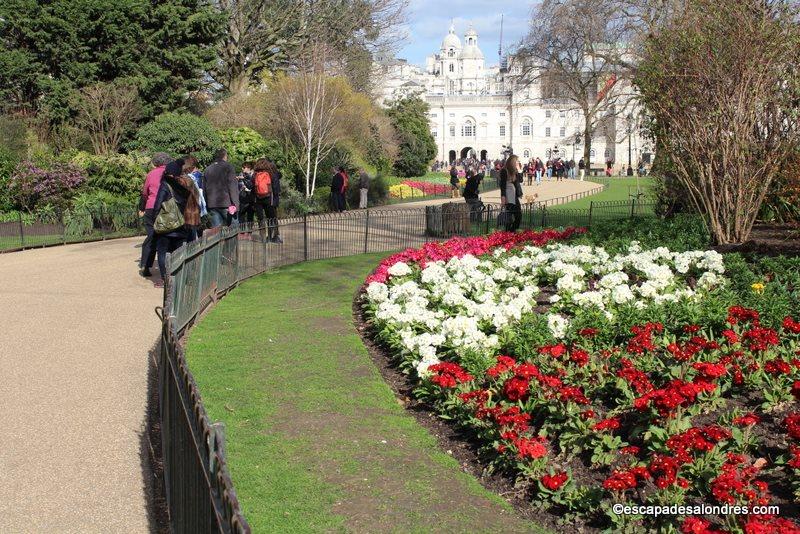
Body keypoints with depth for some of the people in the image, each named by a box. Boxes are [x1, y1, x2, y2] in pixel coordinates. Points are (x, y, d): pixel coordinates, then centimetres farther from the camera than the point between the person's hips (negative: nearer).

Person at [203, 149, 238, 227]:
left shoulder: (207, 169, 16)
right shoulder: (228, 167, -2)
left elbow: (204, 189, 19)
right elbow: (233, 187, -10)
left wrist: (207, 205, 21)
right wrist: (235, 204, -10)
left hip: (211, 204, 5)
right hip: (226, 203, -5)